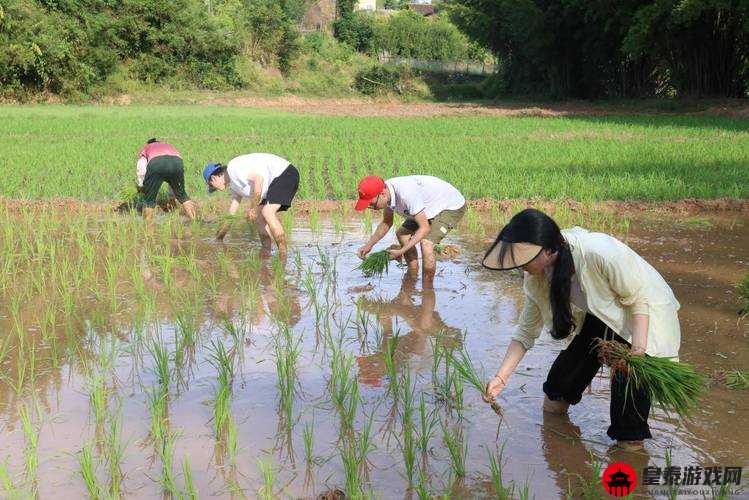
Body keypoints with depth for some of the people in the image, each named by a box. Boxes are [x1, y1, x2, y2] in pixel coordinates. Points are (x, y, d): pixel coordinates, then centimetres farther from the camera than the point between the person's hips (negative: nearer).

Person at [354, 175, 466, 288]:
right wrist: (369, 245, -3)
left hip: (452, 206, -9)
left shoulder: (406, 193, -38)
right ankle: (412, 276, 23)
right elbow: (387, 222, 7)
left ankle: (427, 291, -10)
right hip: (433, 207, 9)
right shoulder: (386, 191, -10)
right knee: (402, 234, 10)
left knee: (426, 243, -25)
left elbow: (424, 228, -32)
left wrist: (401, 251, -32)